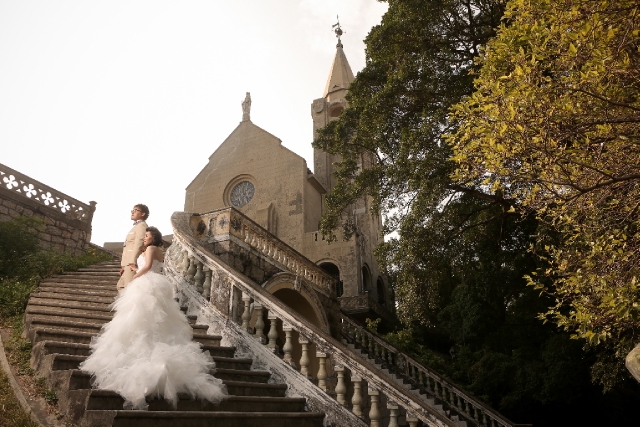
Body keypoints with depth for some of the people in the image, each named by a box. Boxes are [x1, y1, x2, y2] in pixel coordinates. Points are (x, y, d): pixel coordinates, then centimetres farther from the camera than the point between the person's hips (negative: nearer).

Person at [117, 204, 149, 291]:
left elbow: (138, 243, -17)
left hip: (132, 264, -10)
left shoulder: (141, 225, -5)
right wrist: (123, 265, 18)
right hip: (127, 263, 10)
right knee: (120, 286, 13)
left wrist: (133, 262, -24)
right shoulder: (136, 226, 25)